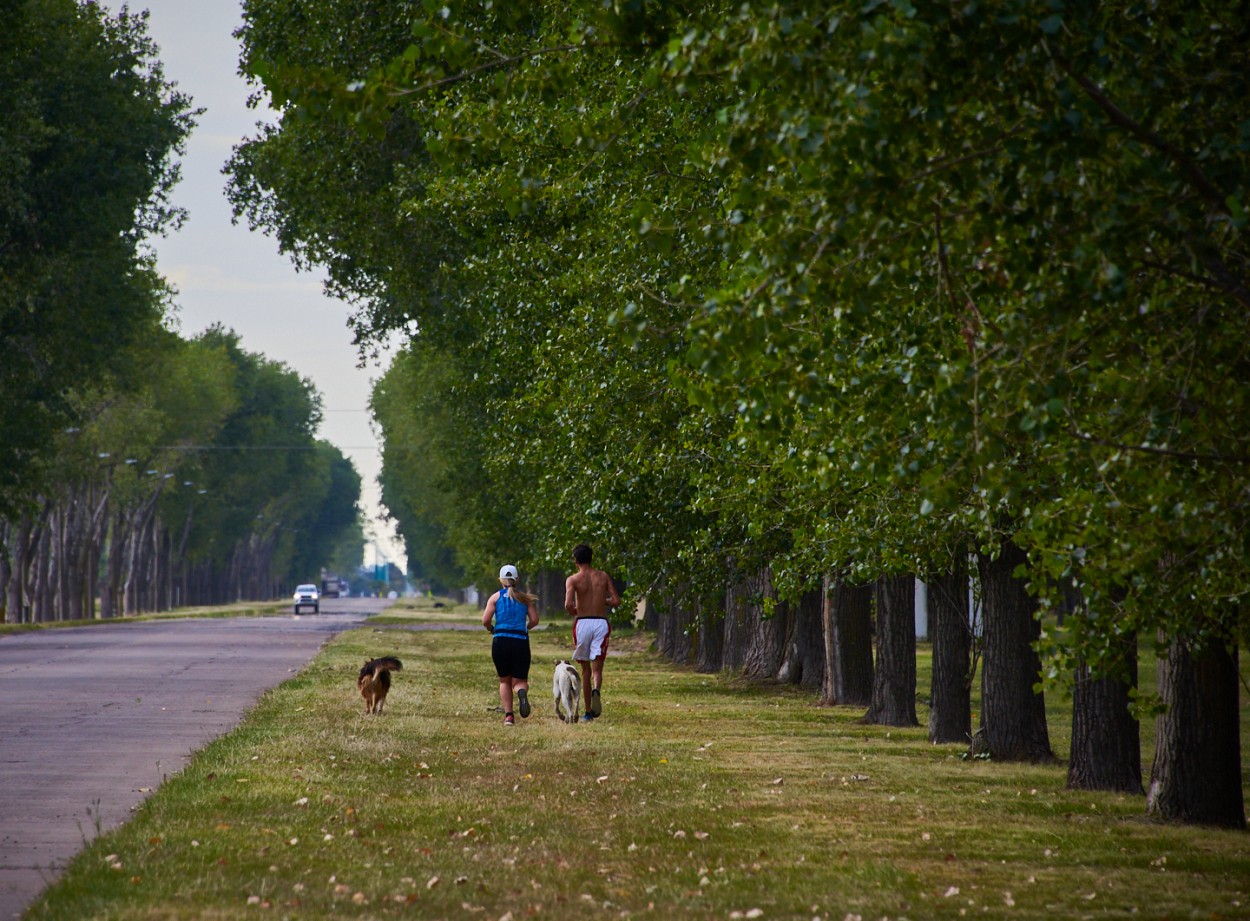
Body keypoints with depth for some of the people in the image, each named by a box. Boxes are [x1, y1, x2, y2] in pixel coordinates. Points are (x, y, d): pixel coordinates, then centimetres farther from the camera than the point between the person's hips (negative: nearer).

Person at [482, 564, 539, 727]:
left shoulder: (495, 597, 4)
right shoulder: (525, 598, 8)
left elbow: (485, 620, -5)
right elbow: (534, 620, 1)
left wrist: (492, 628, 16)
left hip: (500, 642, 0)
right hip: (521, 642, 0)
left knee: (504, 681, 16)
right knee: (519, 681, 5)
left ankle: (508, 715, 4)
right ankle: (522, 692, -32)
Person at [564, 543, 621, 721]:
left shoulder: (573, 579, -2)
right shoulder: (603, 576, 7)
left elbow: (568, 604, -16)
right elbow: (616, 600, 3)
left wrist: (574, 612, 6)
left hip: (583, 623, -1)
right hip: (601, 623, 1)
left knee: (585, 669, 12)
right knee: (597, 668, 0)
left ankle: (588, 712, 16)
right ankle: (596, 690, -35)